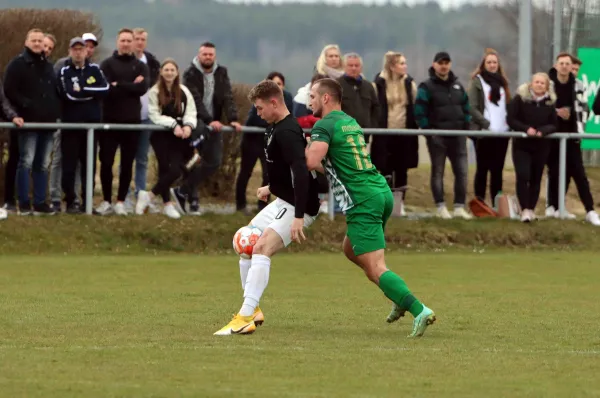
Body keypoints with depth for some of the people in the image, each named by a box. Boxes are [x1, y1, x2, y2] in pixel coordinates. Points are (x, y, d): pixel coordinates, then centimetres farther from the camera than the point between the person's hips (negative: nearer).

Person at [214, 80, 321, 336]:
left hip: (298, 206, -11)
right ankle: (252, 310, 23)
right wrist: (272, 187, 34)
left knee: (261, 248, -25)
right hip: (282, 201, 11)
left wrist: (299, 217, -35)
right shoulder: (276, 128, 10)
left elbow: (301, 173, -31)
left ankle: (245, 318, -30)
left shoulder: (287, 133, -22)